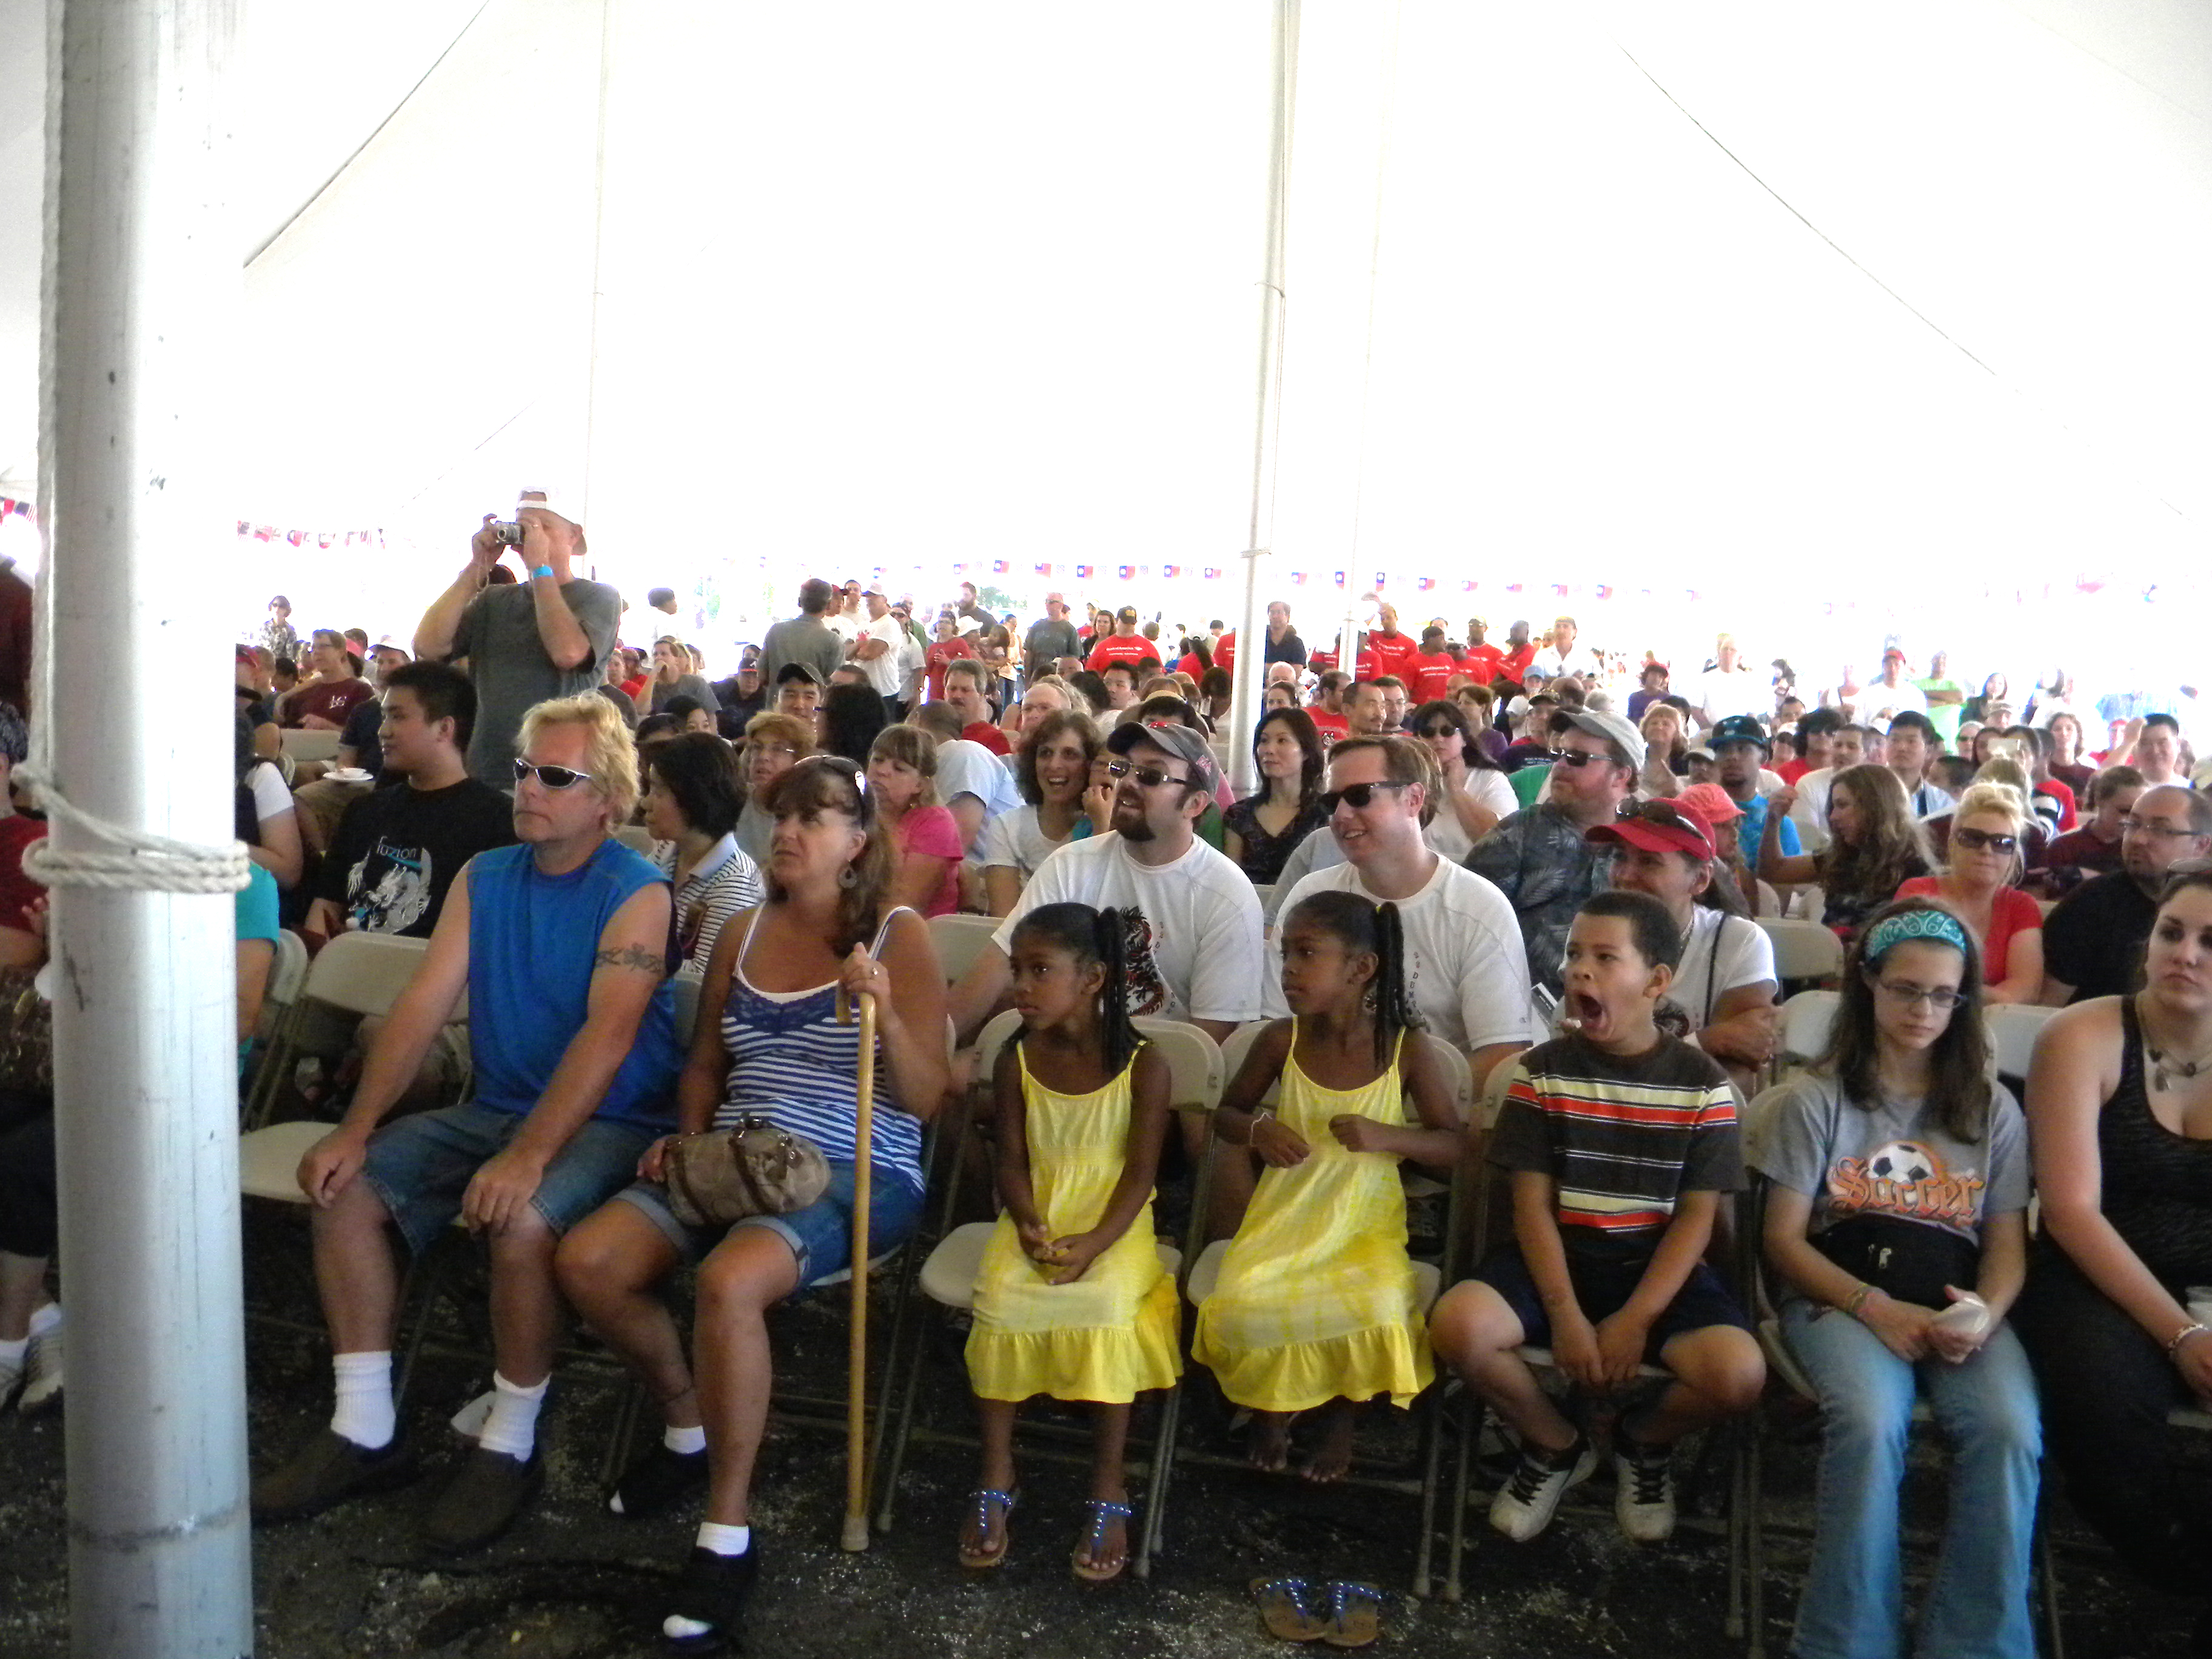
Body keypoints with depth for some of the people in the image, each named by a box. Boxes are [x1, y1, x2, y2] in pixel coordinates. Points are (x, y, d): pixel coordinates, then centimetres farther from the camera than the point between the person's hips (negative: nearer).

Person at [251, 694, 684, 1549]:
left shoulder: (636, 895, -12)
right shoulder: (484, 878, 8)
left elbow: (607, 1035, -24)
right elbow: (423, 1005, 0)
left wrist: (527, 1157, -33)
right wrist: (356, 1129, -11)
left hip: (607, 1122, -7)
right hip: (494, 1108, 7)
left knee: (520, 1219, -32)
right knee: (344, 1188, -8)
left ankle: (511, 1445, -9)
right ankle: (364, 1431, 3)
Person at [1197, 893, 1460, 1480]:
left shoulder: (1406, 1050, -9)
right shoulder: (1282, 1041, -4)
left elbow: (1454, 1146, -3)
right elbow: (1226, 1113, 10)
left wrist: (1385, 1136, -21)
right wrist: (1258, 1130, -13)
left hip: (1365, 1222, -1)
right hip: (1285, 1215, 1)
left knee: (1382, 1312, -29)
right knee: (1244, 1305, -25)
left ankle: (1343, 1413, 8)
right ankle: (1270, 1405, 12)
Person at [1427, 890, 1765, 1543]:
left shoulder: (1702, 1084, -4)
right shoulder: (1543, 1071, -2)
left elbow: (1696, 1216, -5)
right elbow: (1532, 1203, -4)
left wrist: (1634, 1322, -14)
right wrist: (1565, 1315, -16)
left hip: (1659, 1269, 0)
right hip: (1557, 1258, 1)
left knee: (1738, 1374, -27)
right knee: (1458, 1324, -28)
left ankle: (1644, 1441, 11)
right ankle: (1555, 1447, 5)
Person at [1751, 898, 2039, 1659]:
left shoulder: (1993, 1110, 15)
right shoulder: (1816, 1099, 6)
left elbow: (2007, 1244, 9)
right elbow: (1783, 1239, 2)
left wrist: (1984, 1314, -13)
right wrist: (1876, 1308, -13)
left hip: (1959, 1309, 3)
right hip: (1840, 1299, -2)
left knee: (2009, 1431, -29)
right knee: (1870, 1422, -33)